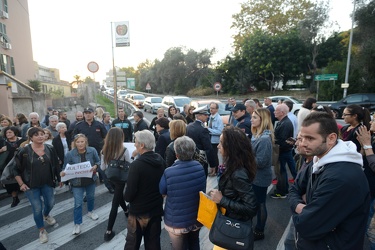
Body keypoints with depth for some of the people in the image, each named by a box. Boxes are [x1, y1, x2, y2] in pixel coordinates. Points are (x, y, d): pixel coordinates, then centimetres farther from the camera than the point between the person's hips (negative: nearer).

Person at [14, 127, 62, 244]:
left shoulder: (50, 149, -6)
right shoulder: (24, 151, -14)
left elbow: (56, 165, 3)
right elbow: (16, 169, -5)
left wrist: (59, 179, 8)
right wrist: (21, 184, -9)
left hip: (47, 183, 3)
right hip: (31, 185, -3)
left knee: (50, 203, 14)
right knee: (37, 208, 3)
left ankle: (46, 215, 51)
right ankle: (42, 230, 26)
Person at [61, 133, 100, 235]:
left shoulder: (92, 150, -14)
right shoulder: (70, 154, -17)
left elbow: (98, 162, -2)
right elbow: (65, 168, -7)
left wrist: (95, 166, -22)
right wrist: (63, 172, -28)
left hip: (90, 179, 3)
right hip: (77, 181, -2)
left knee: (91, 197, 24)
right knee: (78, 203, -2)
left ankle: (90, 211, 52)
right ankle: (77, 224, 14)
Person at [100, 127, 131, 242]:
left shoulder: (105, 150, -10)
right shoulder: (124, 150, -22)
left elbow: (102, 168, -1)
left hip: (109, 178, 5)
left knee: (119, 195, 29)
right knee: (115, 204, 3)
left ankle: (126, 211, 54)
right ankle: (109, 231, 9)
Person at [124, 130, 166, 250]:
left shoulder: (136, 164, -25)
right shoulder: (160, 160, -4)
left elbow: (130, 192, -21)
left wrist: (126, 197, 0)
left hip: (138, 211, -5)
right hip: (156, 208, 5)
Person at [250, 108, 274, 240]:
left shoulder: (265, 138, -26)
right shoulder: (257, 135, 4)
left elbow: (260, 162, -27)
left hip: (260, 177, -9)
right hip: (255, 176, 9)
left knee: (260, 204, 9)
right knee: (255, 202, 22)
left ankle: (259, 232, 29)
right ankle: (256, 227, 41)